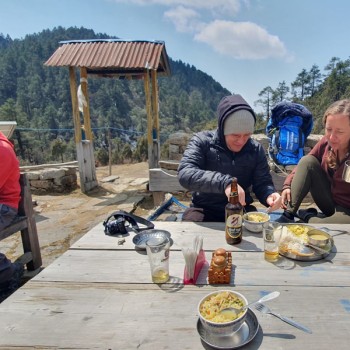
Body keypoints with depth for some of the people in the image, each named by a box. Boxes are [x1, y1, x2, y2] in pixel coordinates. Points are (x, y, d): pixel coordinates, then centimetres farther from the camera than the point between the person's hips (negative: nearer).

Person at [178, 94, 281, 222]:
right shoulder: (202, 142, -11)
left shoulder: (256, 149, 0)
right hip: (205, 210, -2)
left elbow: (262, 183, 3)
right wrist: (224, 182, -39)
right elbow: (184, 174, -25)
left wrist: (269, 195, -22)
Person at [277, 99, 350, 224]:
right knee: (307, 161, -13)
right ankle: (288, 216, -15)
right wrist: (287, 186, -12)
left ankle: (307, 218, -4)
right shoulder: (326, 141, -11)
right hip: (330, 202, 4)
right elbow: (304, 165, 2)